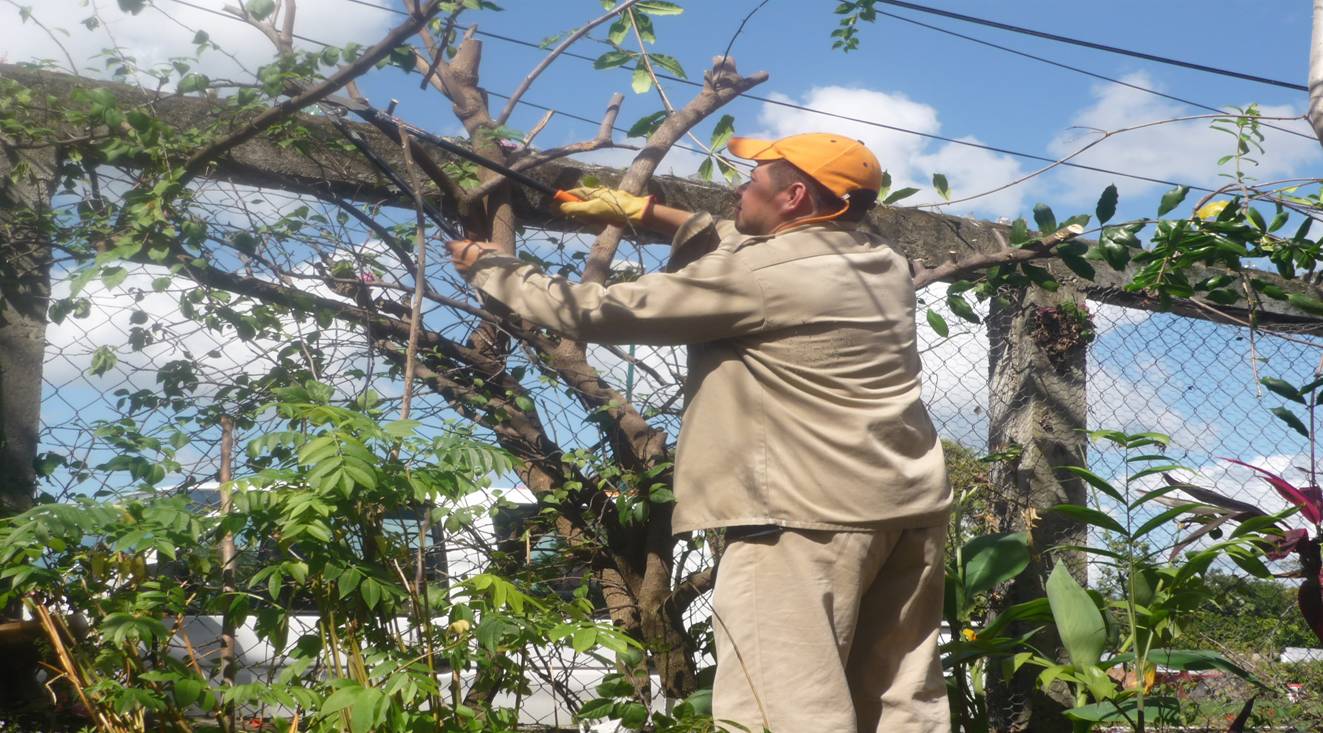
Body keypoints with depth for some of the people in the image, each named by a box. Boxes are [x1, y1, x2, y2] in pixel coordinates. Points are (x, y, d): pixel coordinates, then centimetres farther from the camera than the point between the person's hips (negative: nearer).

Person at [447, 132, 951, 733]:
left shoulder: (756, 276, -13)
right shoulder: (883, 262, 11)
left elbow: (600, 314, -7)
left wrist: (487, 267, 7)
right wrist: (646, 213, 27)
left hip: (810, 514, -9)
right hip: (912, 508, 9)